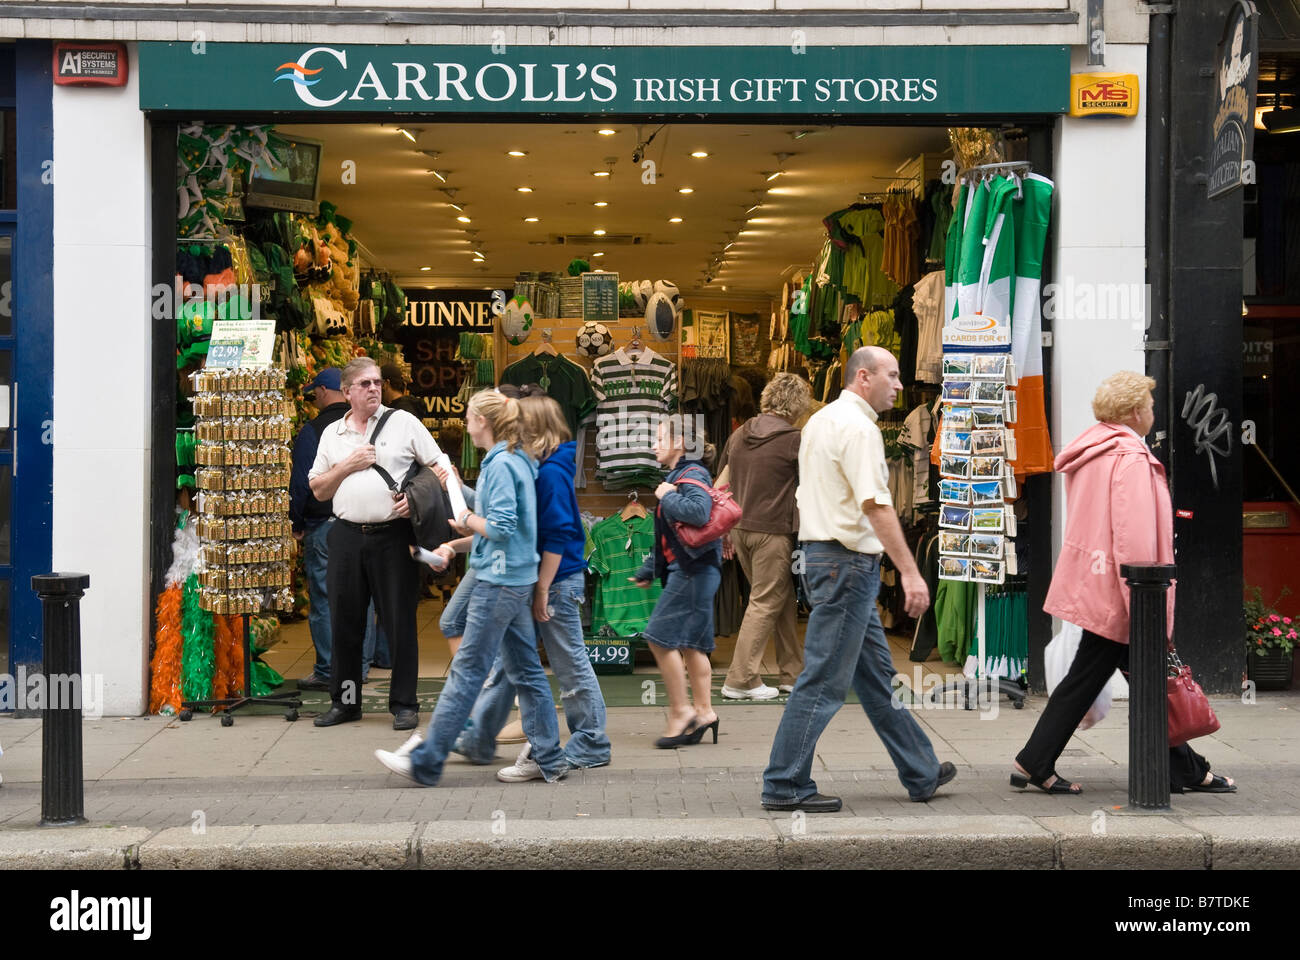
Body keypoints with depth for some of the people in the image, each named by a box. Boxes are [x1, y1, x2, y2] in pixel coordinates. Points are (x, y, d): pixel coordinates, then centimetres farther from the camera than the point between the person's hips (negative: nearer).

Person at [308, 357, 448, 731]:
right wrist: (348, 466, -2)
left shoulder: (404, 423, 3)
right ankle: (345, 701, 19)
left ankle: (404, 704, 7)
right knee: (345, 621, 7)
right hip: (348, 536, 3)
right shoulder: (333, 434, 13)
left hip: (394, 535, -3)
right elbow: (318, 490, 13)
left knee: (400, 622, -1)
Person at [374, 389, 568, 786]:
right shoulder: (517, 461, 13)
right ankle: (549, 760, 14)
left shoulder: (500, 464, -16)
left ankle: (425, 762, 1)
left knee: (467, 671, -4)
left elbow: (501, 527, -22)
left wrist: (468, 520, -5)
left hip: (499, 582, -10)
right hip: (517, 579, 10)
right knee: (526, 670, 11)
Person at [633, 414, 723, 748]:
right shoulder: (678, 475, 20)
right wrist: (647, 570, 31)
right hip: (687, 570, 10)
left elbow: (699, 511, -34)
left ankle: (680, 711, -4)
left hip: (694, 569, -10)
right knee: (690, 643, 9)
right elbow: (666, 538, 27)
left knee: (661, 637, -10)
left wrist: (667, 496, -18)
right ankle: (703, 711, 12)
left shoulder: (692, 475, -11)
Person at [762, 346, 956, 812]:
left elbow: (809, 496, 21)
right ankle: (784, 786, 0)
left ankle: (921, 774, 25)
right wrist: (910, 572, -22)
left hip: (820, 552, 11)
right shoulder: (857, 427, -14)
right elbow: (876, 505, -22)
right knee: (824, 680, -6)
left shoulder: (820, 420, 17)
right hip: (848, 562, -11)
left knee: (876, 673, 15)